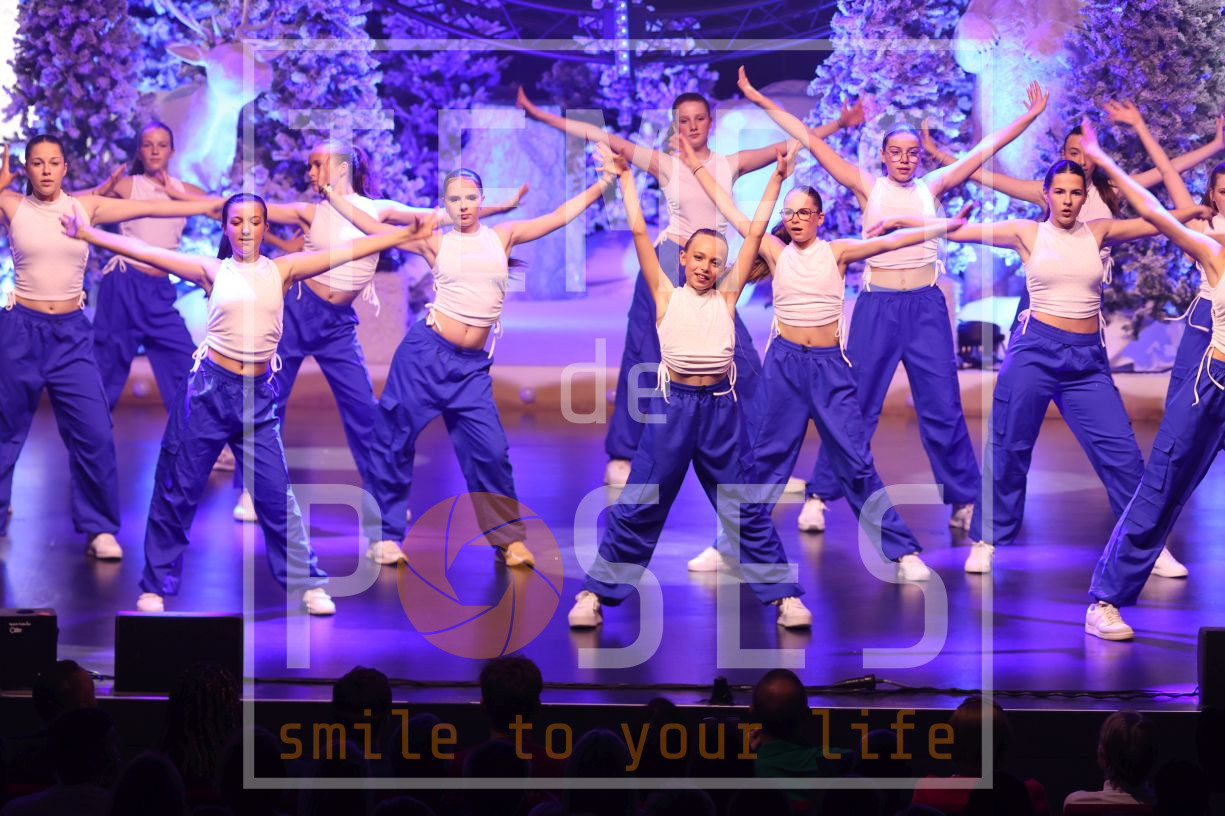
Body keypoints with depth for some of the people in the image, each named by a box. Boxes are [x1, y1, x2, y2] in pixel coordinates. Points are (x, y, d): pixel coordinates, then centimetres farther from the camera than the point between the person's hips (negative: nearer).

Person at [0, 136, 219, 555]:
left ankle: (99, 529, 11)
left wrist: (216, 205, -3)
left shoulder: (85, 207, 3)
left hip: (72, 334, 2)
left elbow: (149, 207, 0)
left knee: (95, 434, -3)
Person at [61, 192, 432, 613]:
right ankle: (155, 587, 15)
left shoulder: (281, 270, 6)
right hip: (210, 388, -1)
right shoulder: (213, 271, 2)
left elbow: (348, 250, 3)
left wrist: (406, 234, 1)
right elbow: (144, 251, -2)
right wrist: (88, 234, -7)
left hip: (258, 394, 1)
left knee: (276, 493, 0)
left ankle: (308, 583, 11)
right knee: (177, 490, 4)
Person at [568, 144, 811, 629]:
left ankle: (784, 595, 11)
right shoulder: (666, 296, 6)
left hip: (721, 408, 1)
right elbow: (639, 232, 5)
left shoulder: (726, 298, 8)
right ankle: (596, 593, 10)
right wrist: (625, 178, 6)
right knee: (639, 506, 2)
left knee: (746, 510, 6)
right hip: (674, 405, -1)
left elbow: (754, 234, 10)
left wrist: (776, 181, 11)